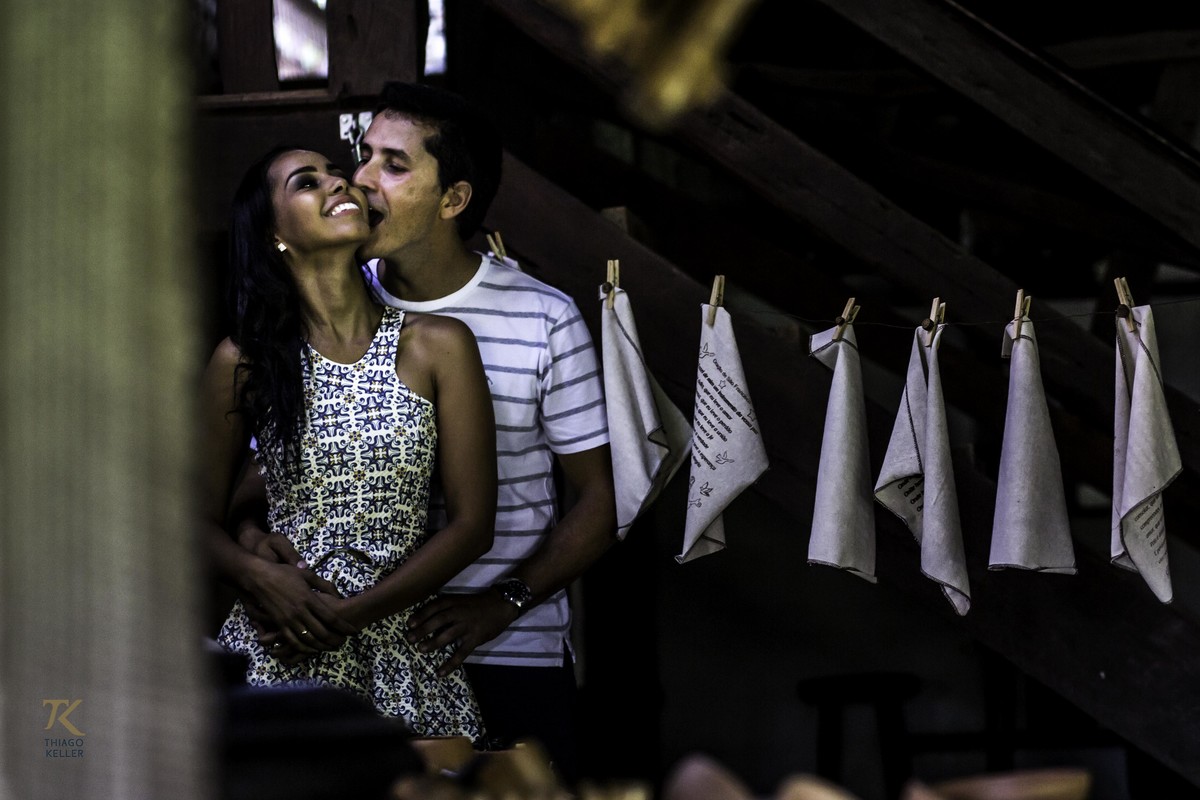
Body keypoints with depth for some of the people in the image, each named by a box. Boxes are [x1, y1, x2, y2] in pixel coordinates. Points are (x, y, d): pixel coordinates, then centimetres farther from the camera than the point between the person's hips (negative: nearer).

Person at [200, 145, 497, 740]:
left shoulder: (438, 347, 1)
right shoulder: (245, 361, 2)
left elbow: (472, 525, -1)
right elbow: (201, 519, 8)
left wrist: (349, 614, -9)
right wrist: (260, 578, -13)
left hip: (401, 656, 0)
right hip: (278, 655, 0)